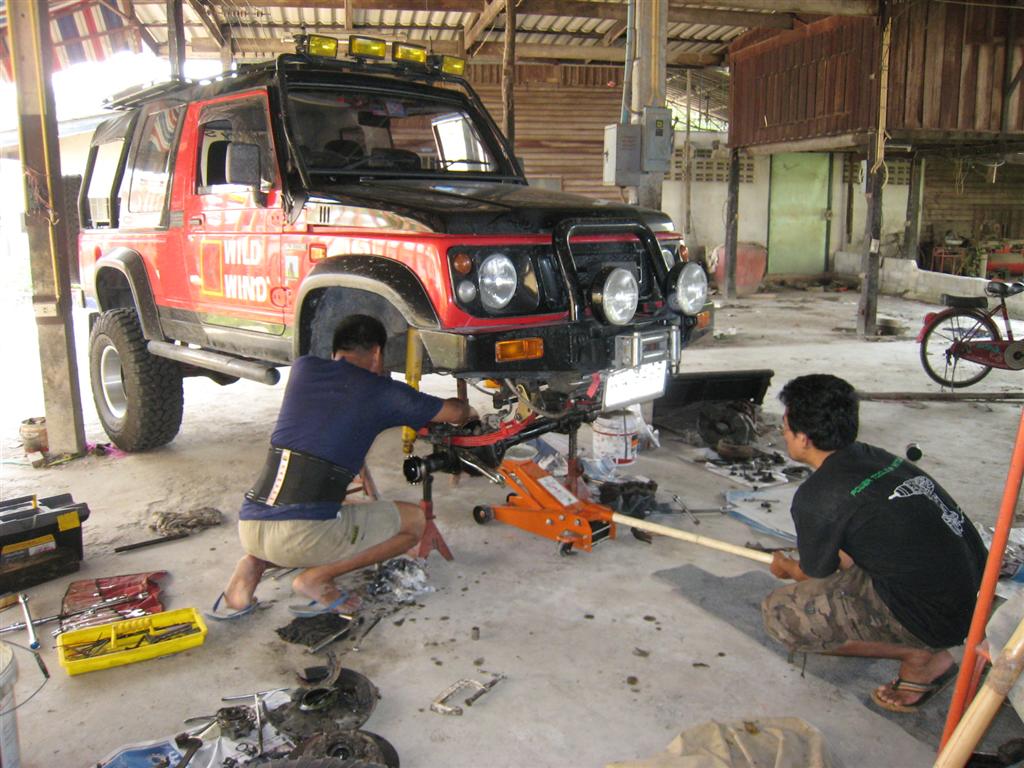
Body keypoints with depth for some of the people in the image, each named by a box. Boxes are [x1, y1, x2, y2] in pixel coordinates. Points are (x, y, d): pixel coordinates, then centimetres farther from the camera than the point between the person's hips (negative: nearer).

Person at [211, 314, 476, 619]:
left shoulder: (304, 368, 16)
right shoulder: (382, 391, 4)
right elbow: (454, 413, 17)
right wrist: (468, 411, 40)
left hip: (249, 525, 6)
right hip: (303, 533, -6)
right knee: (414, 521, 12)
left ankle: (253, 563, 12)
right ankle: (317, 577, 1)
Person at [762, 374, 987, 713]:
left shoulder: (818, 496, -17)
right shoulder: (876, 457, 6)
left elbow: (815, 575, 1)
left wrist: (785, 567, 22)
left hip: (933, 618, -9)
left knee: (779, 613, -10)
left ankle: (918, 657, -1)